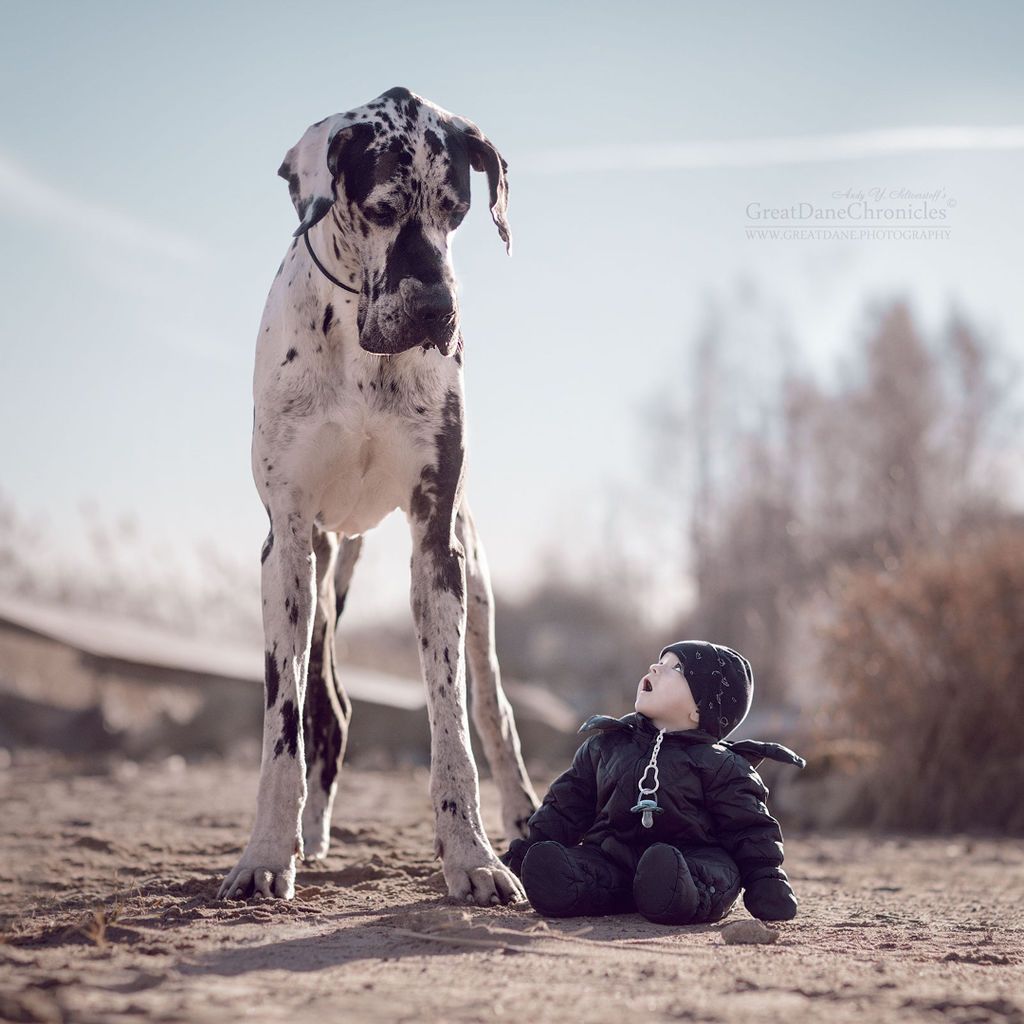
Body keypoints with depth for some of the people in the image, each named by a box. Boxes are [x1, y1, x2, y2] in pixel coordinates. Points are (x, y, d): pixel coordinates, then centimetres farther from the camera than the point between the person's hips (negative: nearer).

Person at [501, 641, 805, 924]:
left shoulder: (720, 767, 4)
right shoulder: (606, 746, 19)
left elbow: (750, 830, 3)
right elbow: (568, 804, 23)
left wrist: (768, 882, -8)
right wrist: (529, 848, 16)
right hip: (613, 853, 4)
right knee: (544, 862, -26)